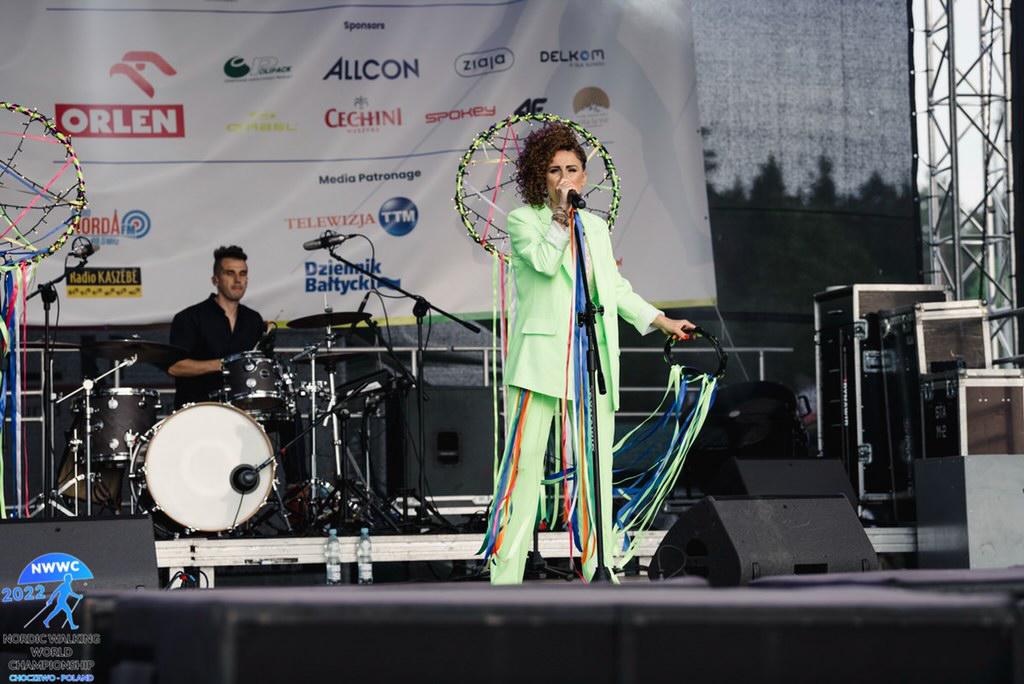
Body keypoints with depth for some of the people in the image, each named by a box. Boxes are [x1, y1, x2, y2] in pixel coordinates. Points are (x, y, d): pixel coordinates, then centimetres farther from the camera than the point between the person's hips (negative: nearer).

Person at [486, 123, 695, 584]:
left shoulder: (595, 227, 21)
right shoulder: (523, 221, 5)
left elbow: (616, 287, 26)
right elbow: (545, 261, -14)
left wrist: (661, 321, 20)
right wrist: (560, 215, -9)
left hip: (592, 363, 5)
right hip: (540, 360, -5)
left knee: (597, 468, 3)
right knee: (524, 464, -9)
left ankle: (599, 571, 8)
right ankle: (505, 576, -9)